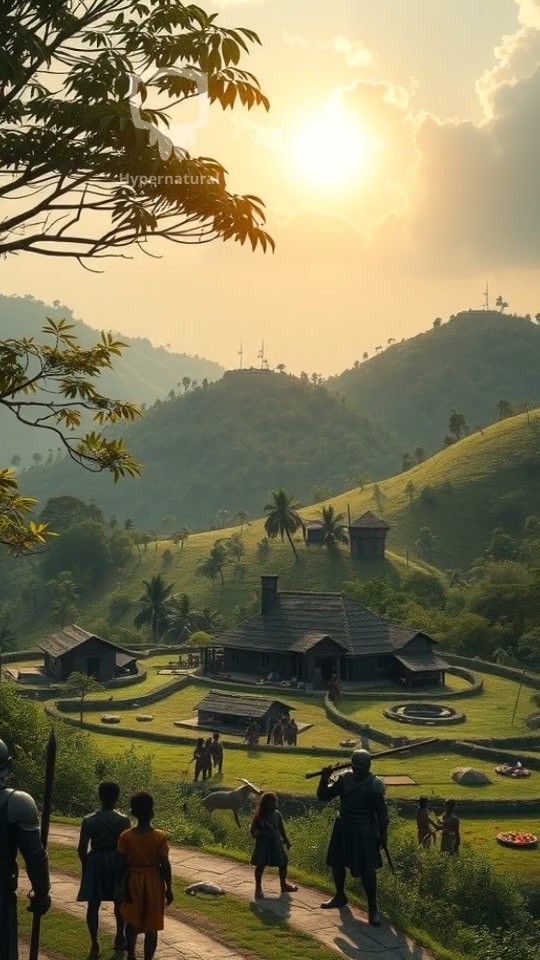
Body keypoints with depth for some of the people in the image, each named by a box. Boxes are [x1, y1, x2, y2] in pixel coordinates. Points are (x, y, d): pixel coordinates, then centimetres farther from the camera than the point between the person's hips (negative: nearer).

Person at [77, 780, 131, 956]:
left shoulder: (89, 820, -11)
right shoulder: (123, 821, -12)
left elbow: (82, 848, -8)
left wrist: (86, 865, 9)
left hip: (95, 863, -1)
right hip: (117, 862, 1)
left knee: (93, 905, 10)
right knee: (119, 901, 21)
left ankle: (94, 945, 11)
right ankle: (120, 938, 32)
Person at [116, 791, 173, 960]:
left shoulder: (126, 836, -11)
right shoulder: (160, 837, -15)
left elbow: (120, 864, -7)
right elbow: (165, 865, -11)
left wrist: (119, 886, 5)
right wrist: (168, 888, 1)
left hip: (132, 881, 2)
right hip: (153, 882, -2)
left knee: (132, 921, 22)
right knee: (151, 926, 8)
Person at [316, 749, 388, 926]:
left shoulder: (374, 784, -15)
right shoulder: (344, 778, -3)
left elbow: (381, 811, -8)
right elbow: (324, 796, 0)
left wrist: (383, 835, -6)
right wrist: (325, 779, -16)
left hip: (363, 832, -6)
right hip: (342, 828, 6)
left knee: (367, 870, -4)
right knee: (337, 863, 17)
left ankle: (373, 908, 8)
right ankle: (340, 896, 39)